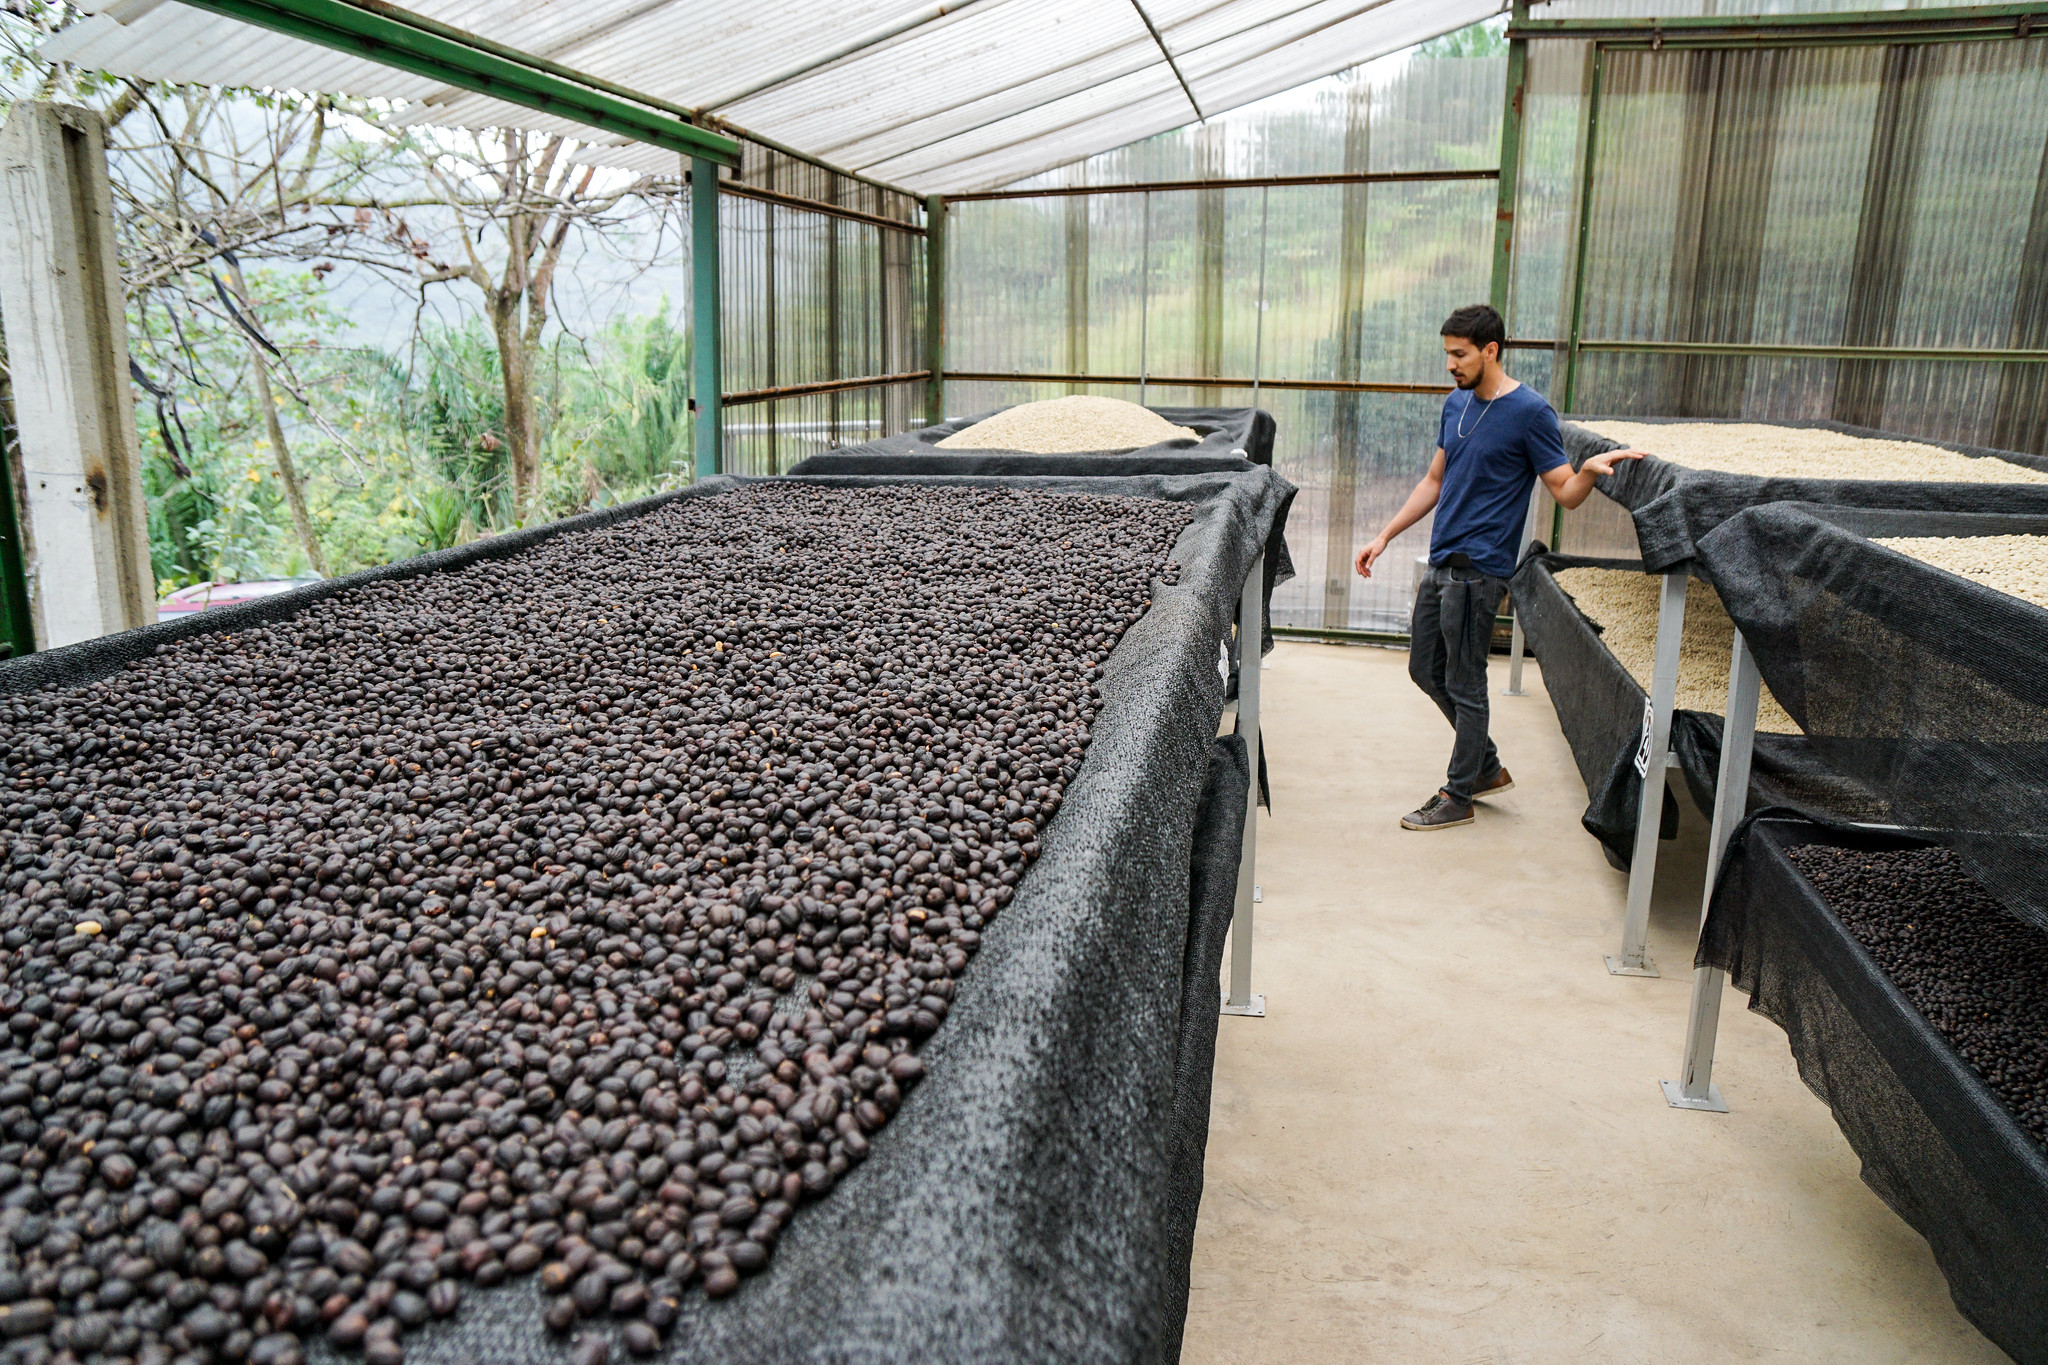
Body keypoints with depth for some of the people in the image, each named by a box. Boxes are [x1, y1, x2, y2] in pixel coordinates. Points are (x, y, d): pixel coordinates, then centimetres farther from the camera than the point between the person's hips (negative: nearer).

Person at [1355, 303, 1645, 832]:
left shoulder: (1531, 412, -11)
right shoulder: (1456, 405, 11)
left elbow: (1566, 493, -9)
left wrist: (1590, 469, -31)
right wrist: (1385, 536, 16)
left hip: (1479, 570, -8)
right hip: (1441, 564, 8)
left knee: (1464, 685, 0)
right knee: (1426, 670, 15)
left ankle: (1458, 797, 14)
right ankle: (1488, 768, 31)